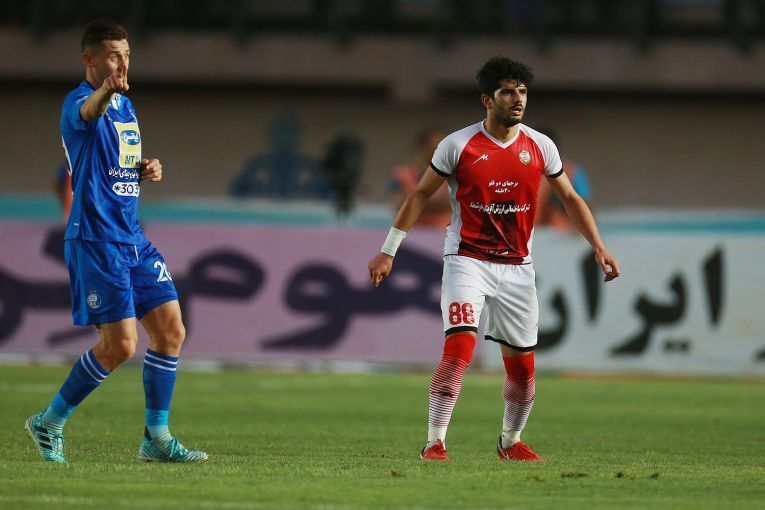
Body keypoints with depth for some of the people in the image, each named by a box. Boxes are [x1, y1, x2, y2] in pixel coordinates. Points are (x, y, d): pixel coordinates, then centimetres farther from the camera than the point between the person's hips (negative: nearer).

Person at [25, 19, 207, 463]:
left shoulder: (125, 105, 15)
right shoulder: (79, 102, -12)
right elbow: (89, 111, -39)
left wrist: (147, 170, 5)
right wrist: (106, 91, -62)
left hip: (133, 238, 8)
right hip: (95, 240, -8)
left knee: (171, 331, 3)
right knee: (120, 345, -11)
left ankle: (157, 438, 11)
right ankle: (49, 423, 6)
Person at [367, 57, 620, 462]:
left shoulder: (540, 147, 2)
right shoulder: (458, 145, -7)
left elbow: (570, 198, 14)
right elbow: (419, 195, 2)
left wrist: (598, 247, 6)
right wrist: (388, 252, 1)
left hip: (517, 268, 4)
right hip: (467, 260, -4)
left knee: (522, 366, 6)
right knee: (459, 348, -21)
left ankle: (511, 441, 28)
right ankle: (435, 443, -15)